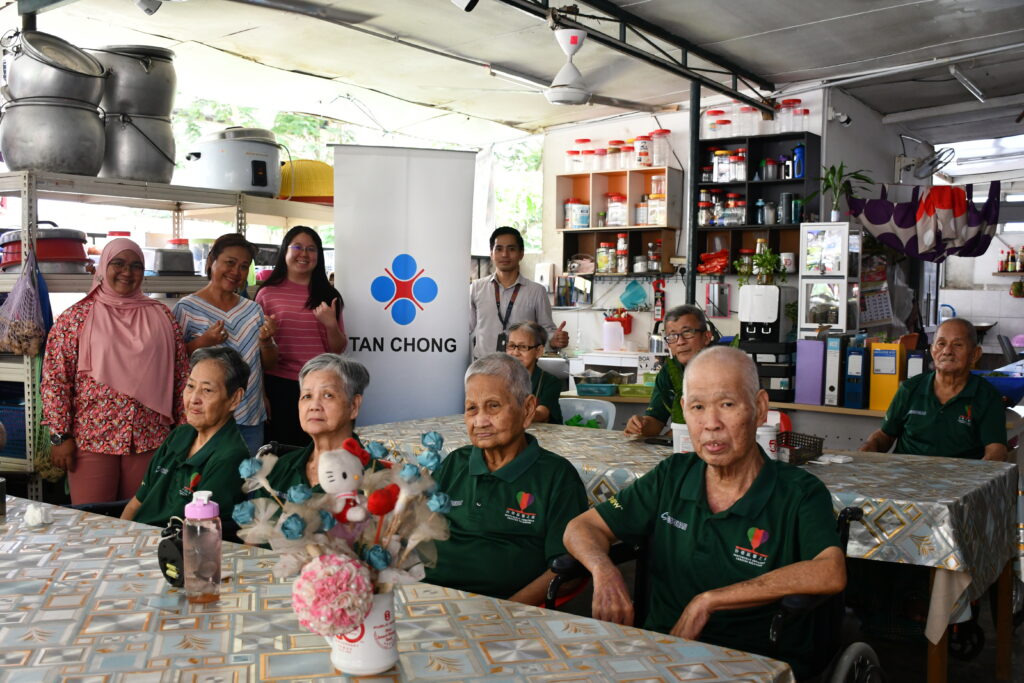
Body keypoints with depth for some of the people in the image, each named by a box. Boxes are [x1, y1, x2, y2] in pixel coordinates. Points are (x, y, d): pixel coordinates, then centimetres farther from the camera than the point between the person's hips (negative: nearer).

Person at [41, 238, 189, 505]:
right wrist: (60, 436, -7)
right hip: (91, 441, -2)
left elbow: (181, 375, 9)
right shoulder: (75, 317, -1)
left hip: (150, 439, 2)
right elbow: (55, 381, -3)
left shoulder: (161, 316, 7)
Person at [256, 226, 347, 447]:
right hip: (279, 386, -1)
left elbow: (338, 350, 8)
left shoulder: (328, 295, 7)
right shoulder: (268, 294, 2)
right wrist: (261, 394, 3)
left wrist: (331, 324, -11)